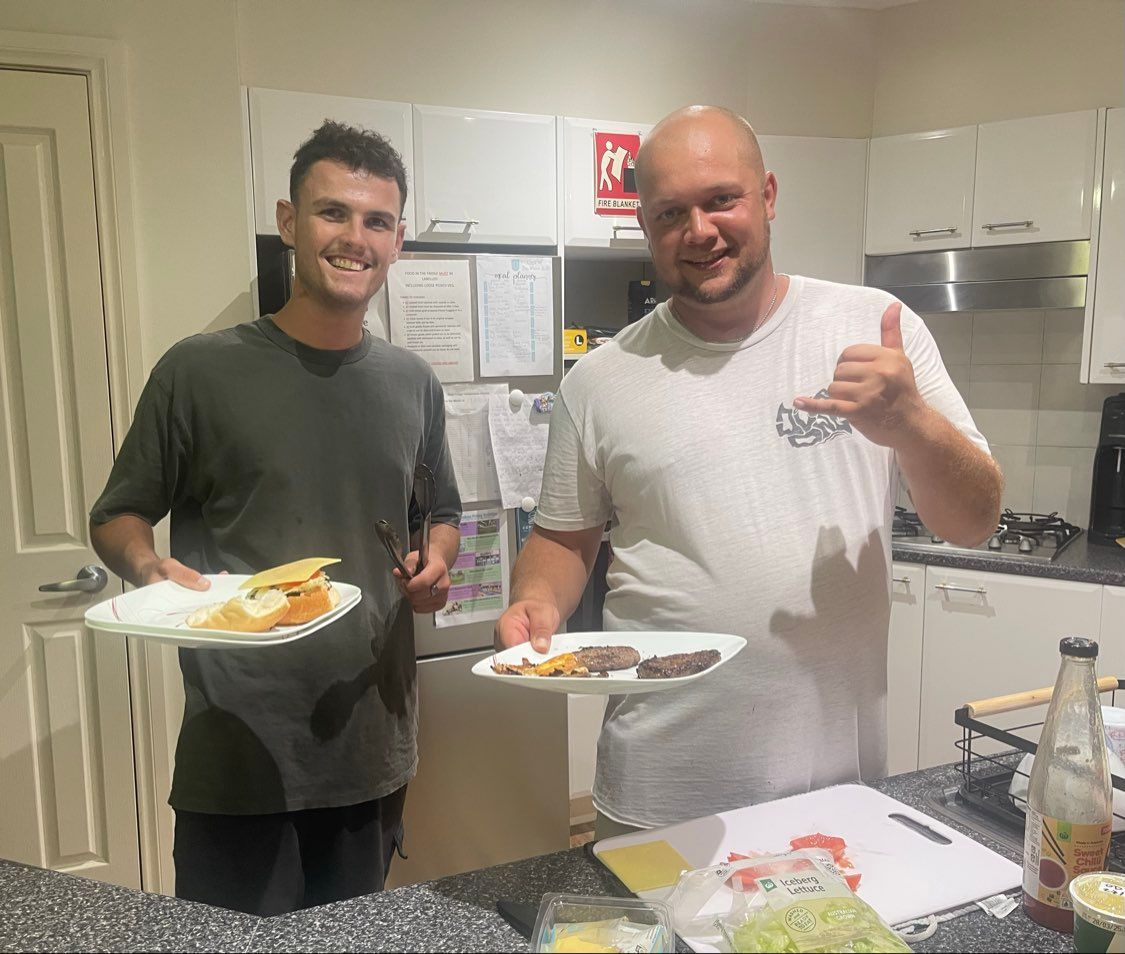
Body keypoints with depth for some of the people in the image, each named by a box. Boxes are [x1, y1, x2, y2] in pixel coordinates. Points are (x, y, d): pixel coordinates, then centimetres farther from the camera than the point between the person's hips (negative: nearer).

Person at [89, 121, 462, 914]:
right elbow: (118, 516, 2)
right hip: (238, 755, -4)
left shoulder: (413, 383, 5)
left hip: (374, 751, 4)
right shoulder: (200, 371, -8)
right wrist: (150, 568, -19)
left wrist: (436, 567, -4)